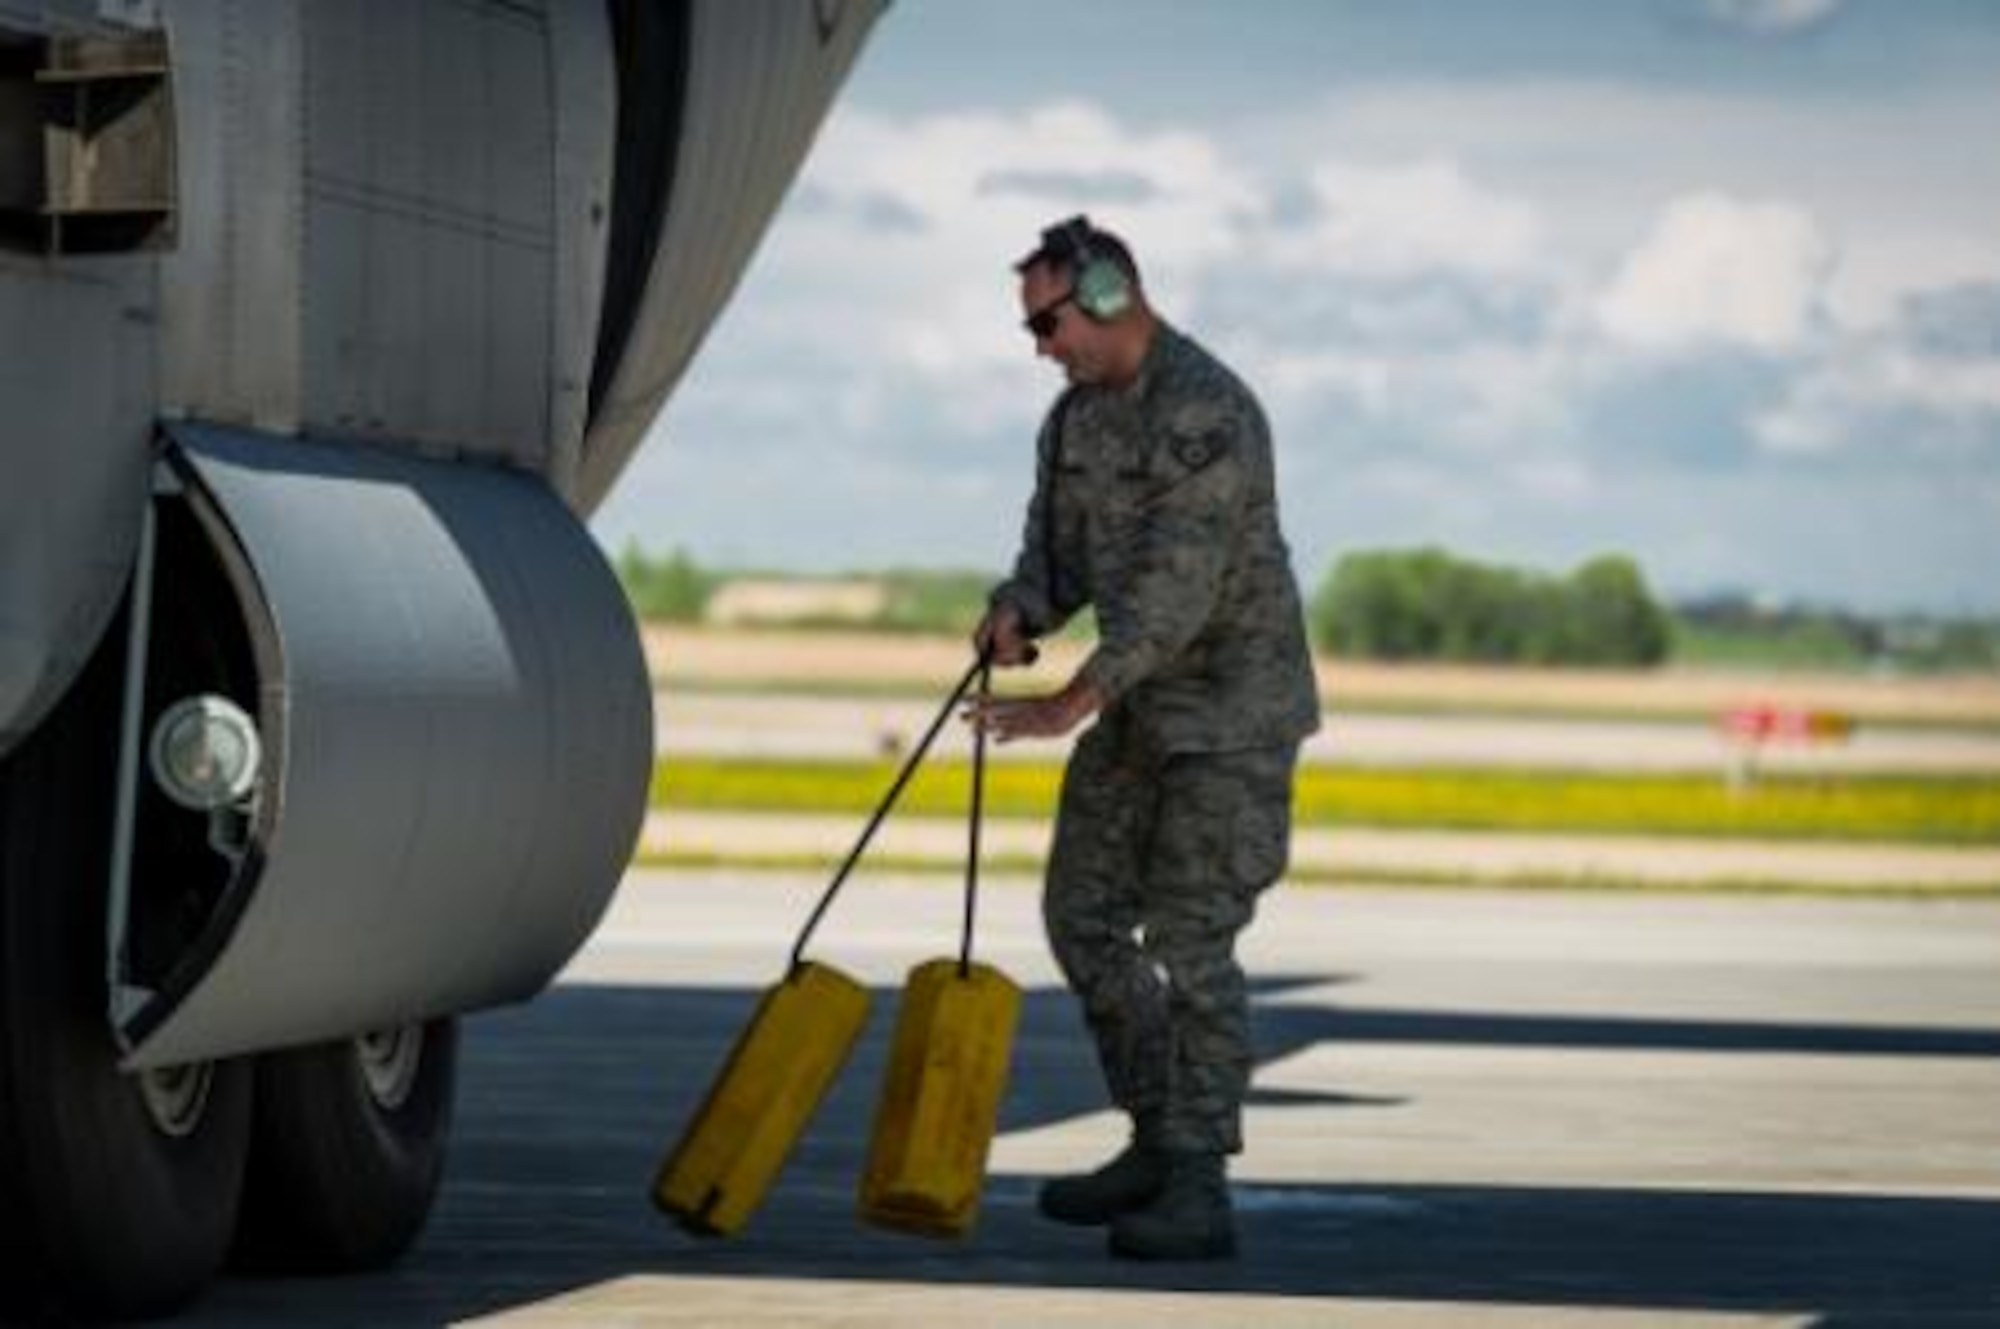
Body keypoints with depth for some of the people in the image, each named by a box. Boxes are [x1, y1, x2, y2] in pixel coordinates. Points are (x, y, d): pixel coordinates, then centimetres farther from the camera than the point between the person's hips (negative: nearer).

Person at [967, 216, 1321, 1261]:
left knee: (1189, 938, -12)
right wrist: (1020, 611, -12)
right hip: (1141, 707, 9)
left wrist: (1075, 703, -31)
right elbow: (1059, 546, 11)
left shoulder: (1207, 412, -21)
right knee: (1084, 912, 11)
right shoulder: (1078, 412, 9)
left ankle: (1199, 1191, -10)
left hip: (1231, 712, -9)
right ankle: (1157, 1145, 21)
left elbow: (1178, 583, -28)